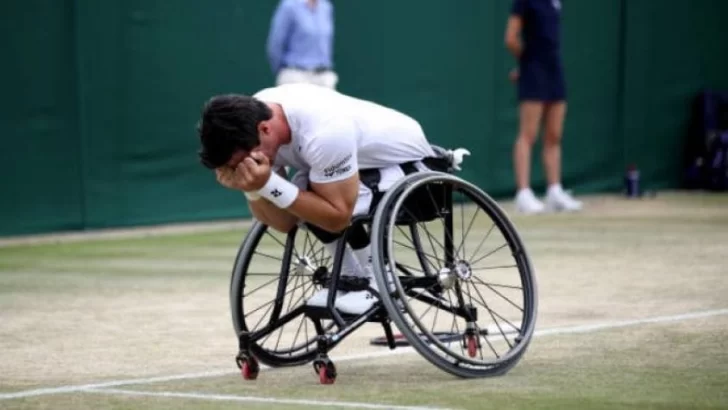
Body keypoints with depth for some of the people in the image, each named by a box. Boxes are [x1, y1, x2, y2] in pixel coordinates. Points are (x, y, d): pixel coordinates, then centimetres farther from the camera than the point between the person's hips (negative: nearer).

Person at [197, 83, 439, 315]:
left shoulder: (323, 134, -39)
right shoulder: (253, 117, -15)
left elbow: (337, 217, -31)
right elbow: (283, 222, -11)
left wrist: (267, 184, -38)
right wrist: (252, 187, -30)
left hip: (408, 164, -7)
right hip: (367, 157, 8)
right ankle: (353, 279, 3)